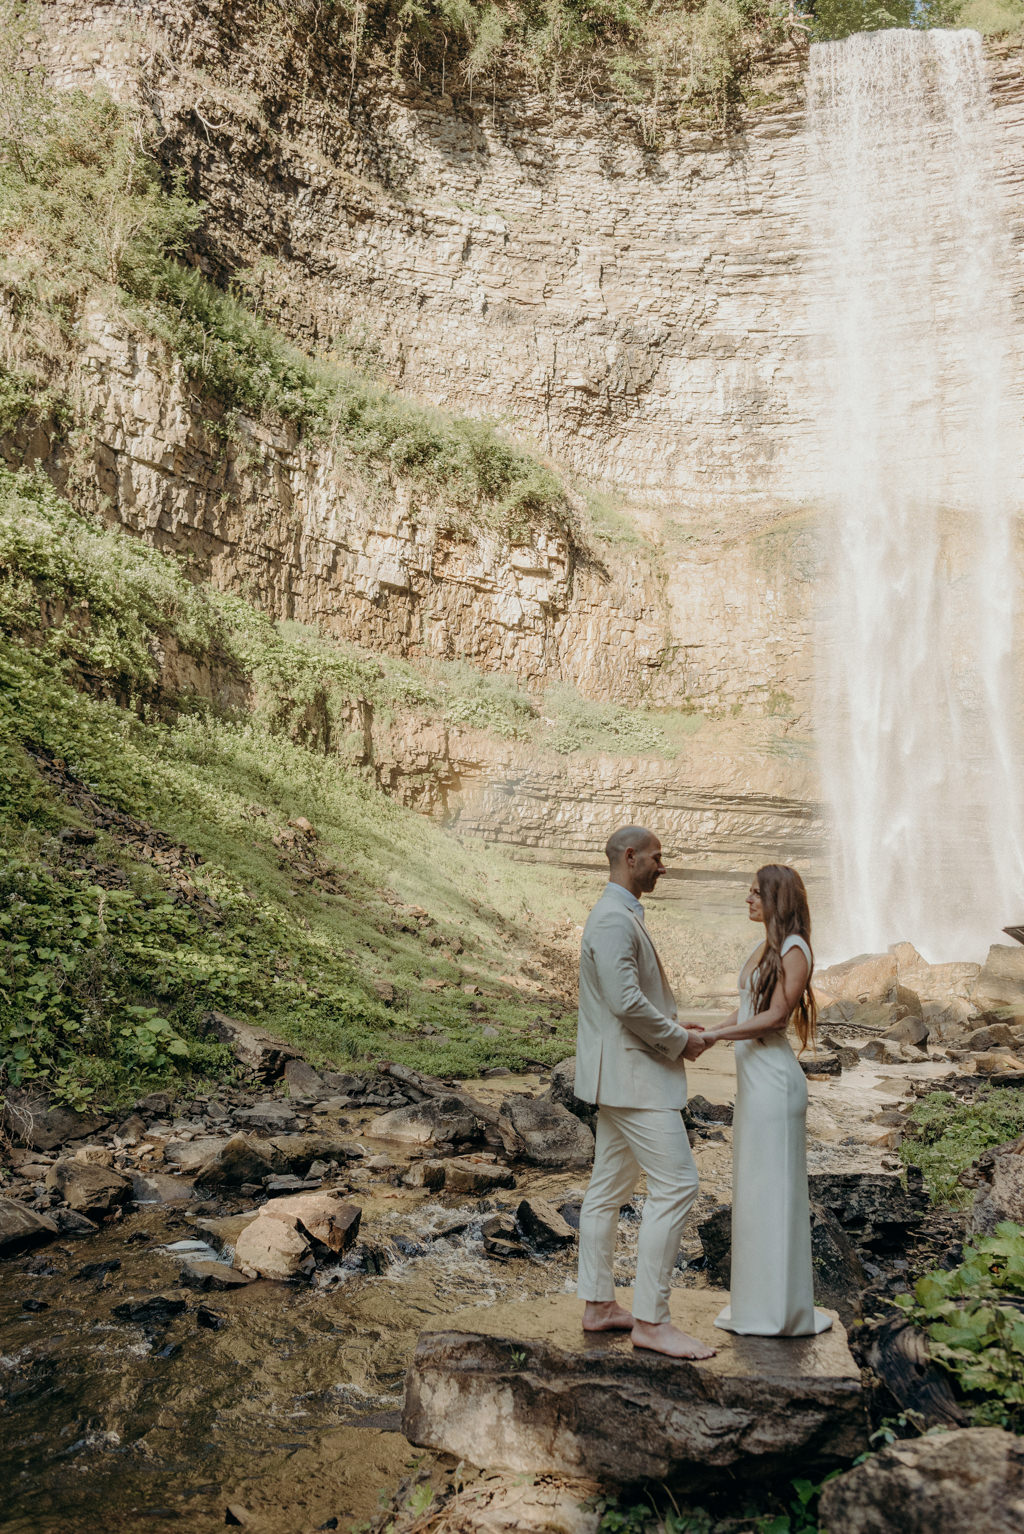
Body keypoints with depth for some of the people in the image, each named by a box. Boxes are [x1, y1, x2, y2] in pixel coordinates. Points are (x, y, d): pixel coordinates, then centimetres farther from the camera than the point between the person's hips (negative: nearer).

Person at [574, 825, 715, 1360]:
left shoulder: (621, 914, 16)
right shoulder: (615, 919, -18)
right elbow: (626, 1002, -25)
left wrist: (672, 1027, 12)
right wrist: (679, 1040, -12)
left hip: (620, 1073, 11)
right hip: (632, 1074, -11)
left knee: (609, 1188, 14)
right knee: (675, 1186, -8)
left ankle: (598, 1306, 23)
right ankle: (650, 1320, -1)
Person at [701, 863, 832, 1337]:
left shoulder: (794, 951, -12)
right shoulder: (765, 948, 14)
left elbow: (775, 1016, -18)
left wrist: (714, 1035, -19)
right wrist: (702, 1037, 7)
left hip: (773, 1076, -9)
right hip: (752, 1073, 9)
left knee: (772, 1188, -1)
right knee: (752, 1188, 14)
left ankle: (781, 1308, 11)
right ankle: (757, 1302, 26)